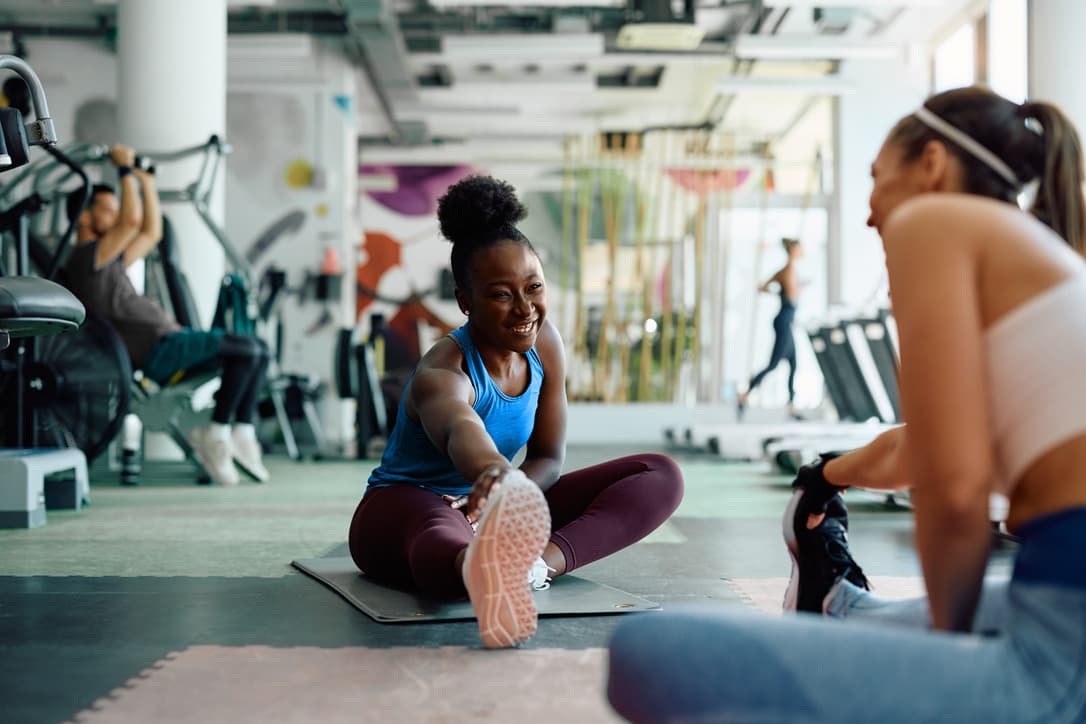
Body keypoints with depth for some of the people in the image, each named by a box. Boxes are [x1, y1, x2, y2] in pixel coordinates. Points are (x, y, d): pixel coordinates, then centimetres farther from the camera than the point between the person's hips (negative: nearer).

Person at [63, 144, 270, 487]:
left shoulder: (108, 261, 25)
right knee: (246, 349, -22)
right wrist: (125, 170, -5)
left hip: (170, 341, 10)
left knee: (259, 349, 5)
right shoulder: (84, 257, -6)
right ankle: (215, 434, -11)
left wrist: (147, 182, 29)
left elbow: (151, 233, 32)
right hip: (156, 351, -10)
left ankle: (242, 433, 0)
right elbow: (132, 221, -17)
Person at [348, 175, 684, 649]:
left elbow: (548, 458, 1)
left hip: (491, 510, 8)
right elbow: (460, 431, -51)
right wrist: (494, 474, -77)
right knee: (444, 539, -47)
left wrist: (506, 498, -23)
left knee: (661, 476, -8)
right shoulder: (443, 373, -25)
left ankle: (545, 558, -36)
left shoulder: (545, 346, -3)